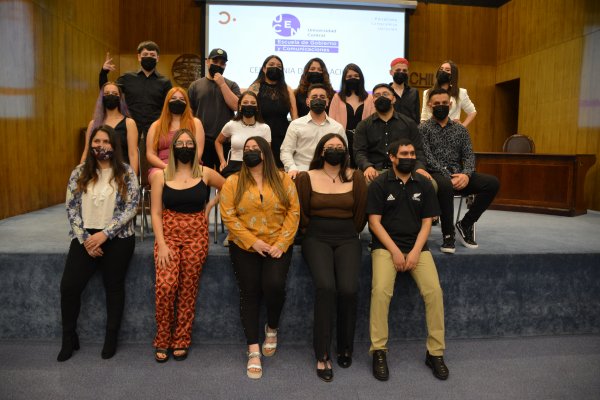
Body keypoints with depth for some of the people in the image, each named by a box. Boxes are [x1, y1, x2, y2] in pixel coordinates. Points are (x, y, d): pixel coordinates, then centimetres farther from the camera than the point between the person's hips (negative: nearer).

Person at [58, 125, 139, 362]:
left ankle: (111, 338, 21)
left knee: (114, 286, 5)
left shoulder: (126, 173, -2)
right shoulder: (79, 173, 6)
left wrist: (104, 234, -15)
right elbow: (71, 209, 3)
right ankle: (69, 337, 16)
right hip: (85, 237, 2)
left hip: (117, 237, -2)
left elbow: (131, 208, -8)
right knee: (68, 286, -5)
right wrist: (85, 239, -8)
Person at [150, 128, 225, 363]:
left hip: (196, 236, 0)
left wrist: (210, 205, 7)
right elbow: (156, 213, 0)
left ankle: (181, 341, 14)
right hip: (168, 234, 0)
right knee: (165, 286, -14)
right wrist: (162, 245, -9)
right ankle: (162, 341, 6)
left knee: (188, 290, -2)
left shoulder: (205, 174, 4)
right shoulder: (162, 176, 3)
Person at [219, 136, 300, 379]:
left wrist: (281, 244, -10)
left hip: (278, 246, 0)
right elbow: (228, 216, -6)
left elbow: (293, 211, -1)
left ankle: (272, 328, 13)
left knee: (274, 285, -19)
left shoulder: (282, 179, 3)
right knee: (249, 292, -5)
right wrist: (253, 241, -14)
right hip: (244, 247, 0)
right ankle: (253, 350, 5)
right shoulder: (233, 182, 1)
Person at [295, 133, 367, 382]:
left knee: (348, 289, -20)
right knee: (326, 287, -25)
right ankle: (322, 355, -12)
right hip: (317, 239, -1)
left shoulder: (356, 178, 7)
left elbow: (361, 214, 10)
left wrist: (349, 235, 9)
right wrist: (312, 234, 4)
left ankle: (345, 348, 5)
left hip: (347, 240, 1)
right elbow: (301, 214, 7)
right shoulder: (307, 178, 4)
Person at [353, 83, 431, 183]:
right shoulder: (363, 126, 11)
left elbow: (417, 150, 9)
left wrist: (420, 167, -14)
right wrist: (368, 167, -24)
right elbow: (359, 152, -1)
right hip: (375, 172, -2)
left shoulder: (408, 123, 14)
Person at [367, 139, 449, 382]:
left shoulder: (424, 184, 10)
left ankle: (435, 352, -3)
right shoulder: (379, 184, 2)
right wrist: (395, 251, -13)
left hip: (417, 245, 3)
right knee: (381, 290, -26)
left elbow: (426, 222, 7)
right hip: (385, 245, -2)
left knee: (434, 291, -19)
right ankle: (379, 351, -13)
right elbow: (374, 222, -3)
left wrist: (415, 252, -8)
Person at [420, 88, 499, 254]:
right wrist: (448, 176, -20)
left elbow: (469, 155, 7)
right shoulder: (423, 128, 3)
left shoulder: (460, 129, 17)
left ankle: (465, 224, -3)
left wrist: (466, 174, -15)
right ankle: (448, 235, -23)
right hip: (436, 175, -5)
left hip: (458, 175, 5)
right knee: (445, 185, -40)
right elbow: (428, 158, -9)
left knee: (492, 183, -18)